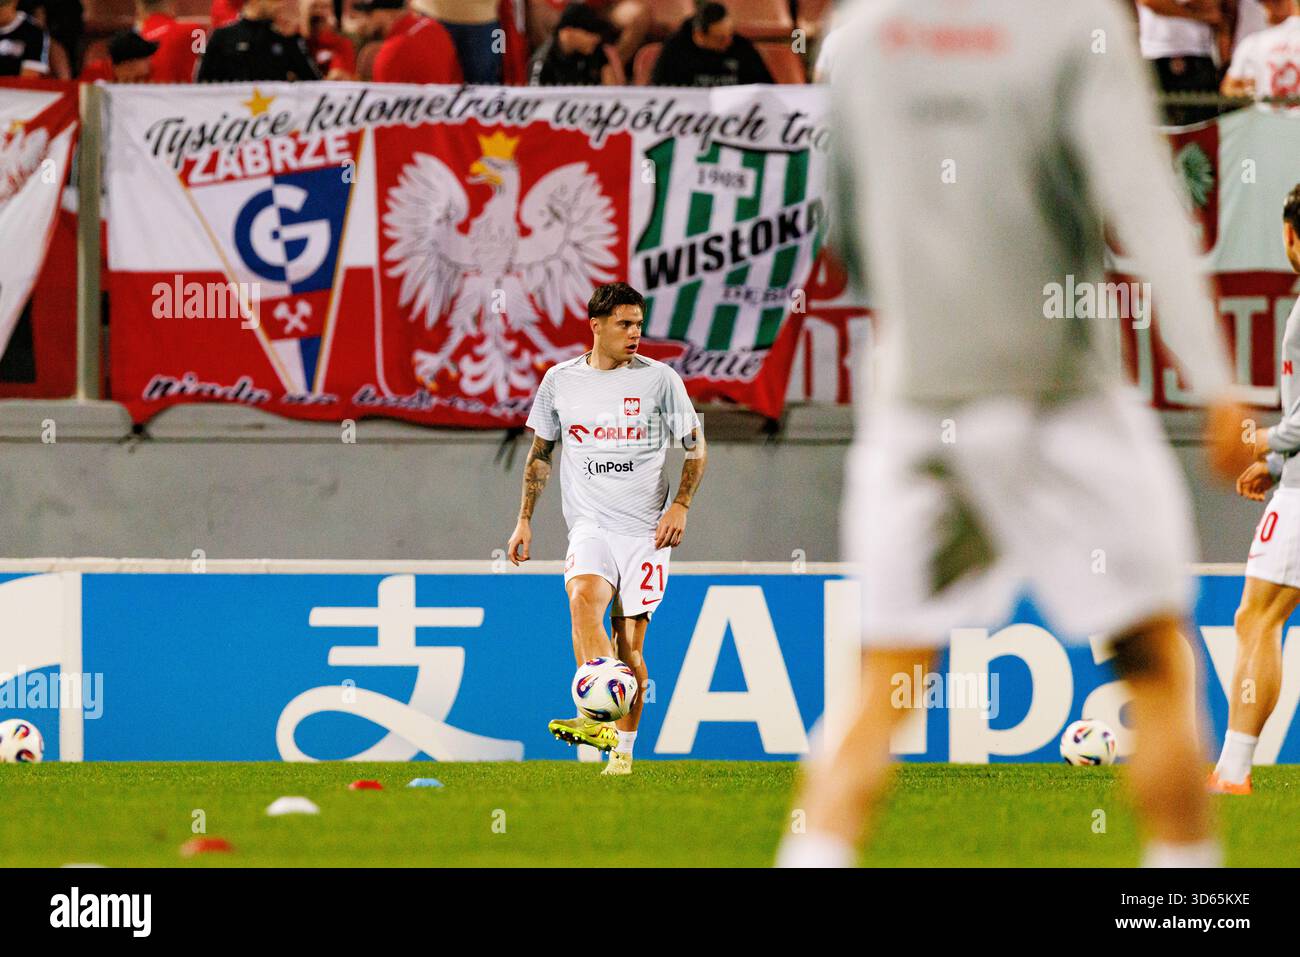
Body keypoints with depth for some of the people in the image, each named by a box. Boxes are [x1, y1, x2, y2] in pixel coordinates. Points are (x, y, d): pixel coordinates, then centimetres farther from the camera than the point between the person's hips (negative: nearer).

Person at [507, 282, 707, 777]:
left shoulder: (659, 379, 1)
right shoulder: (560, 380, 6)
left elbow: (696, 447, 9)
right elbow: (539, 453, 18)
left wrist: (680, 506, -5)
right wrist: (524, 520, 14)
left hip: (646, 529, 0)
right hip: (590, 524, 0)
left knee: (629, 643, -1)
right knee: (584, 598, -29)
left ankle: (623, 748, 13)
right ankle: (598, 721, -43)